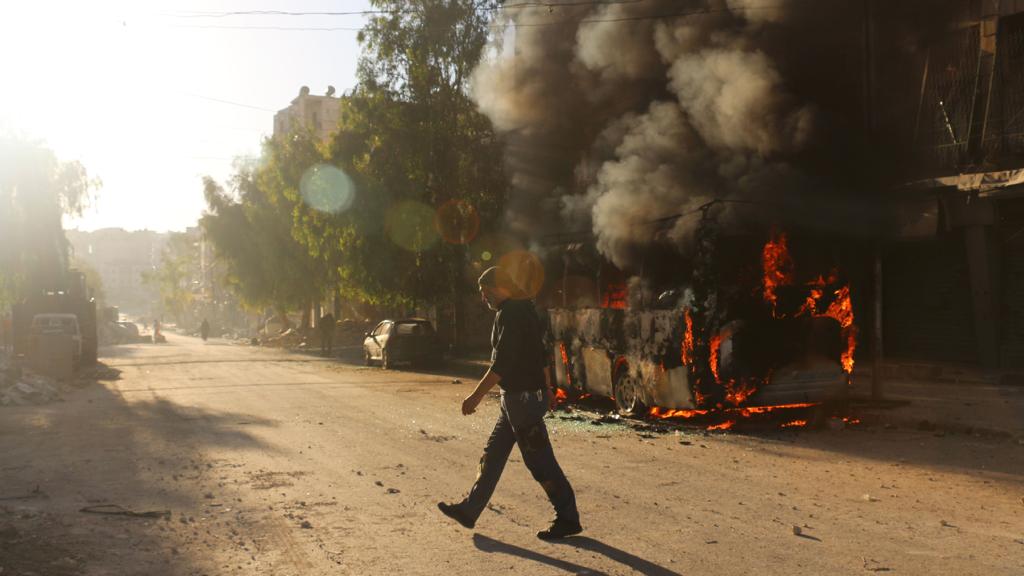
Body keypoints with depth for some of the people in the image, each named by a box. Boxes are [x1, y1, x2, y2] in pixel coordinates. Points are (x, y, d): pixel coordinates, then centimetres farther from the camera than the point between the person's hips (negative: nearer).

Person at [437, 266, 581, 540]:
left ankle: (568, 519, 6)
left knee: (539, 460, -3)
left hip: (521, 398, -10)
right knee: (492, 455, 15)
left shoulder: (509, 314, -17)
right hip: (517, 397, 10)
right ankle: (469, 510, 23)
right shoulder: (525, 309, 14)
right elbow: (542, 355, 19)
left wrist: (476, 396, -21)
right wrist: (547, 389, 25)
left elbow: (501, 363, -23)